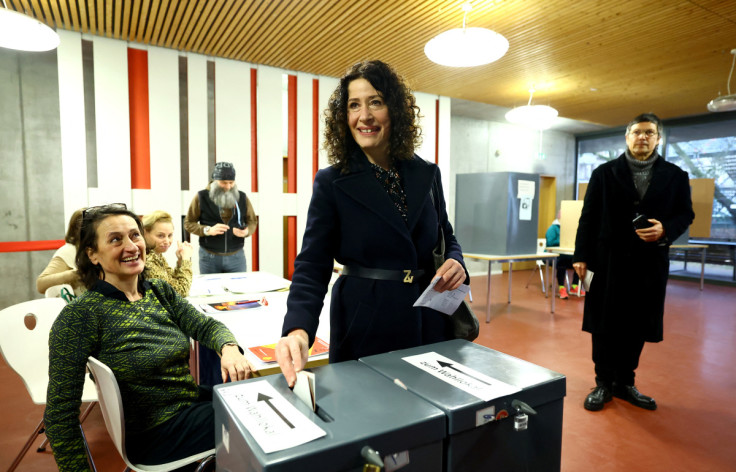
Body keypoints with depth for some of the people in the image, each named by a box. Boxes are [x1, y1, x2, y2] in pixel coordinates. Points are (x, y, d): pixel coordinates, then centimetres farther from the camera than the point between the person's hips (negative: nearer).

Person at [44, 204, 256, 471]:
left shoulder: (161, 292, 5)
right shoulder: (79, 316, -15)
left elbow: (205, 325, -3)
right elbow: (60, 414, -14)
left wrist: (229, 348, -24)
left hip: (197, 405, 6)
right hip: (154, 437, -6)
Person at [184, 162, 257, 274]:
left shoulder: (242, 198, 4)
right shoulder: (201, 197, -2)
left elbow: (252, 221, 12)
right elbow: (188, 223, 1)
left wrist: (247, 231, -11)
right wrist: (208, 230, -16)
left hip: (236, 256, 2)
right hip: (209, 257, -1)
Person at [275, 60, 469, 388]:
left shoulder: (426, 175, 4)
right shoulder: (332, 183, -6)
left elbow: (446, 237, 14)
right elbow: (312, 265, -10)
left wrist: (456, 262, -9)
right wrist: (298, 329, -27)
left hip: (430, 324, 4)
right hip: (364, 329, -3)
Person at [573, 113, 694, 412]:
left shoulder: (675, 175, 8)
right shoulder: (604, 173, 4)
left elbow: (685, 214, 9)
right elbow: (588, 217, 1)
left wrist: (666, 230, -13)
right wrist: (581, 255, -5)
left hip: (650, 264, 2)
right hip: (608, 261, -1)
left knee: (637, 327, 9)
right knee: (605, 326, 5)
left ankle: (625, 383, 26)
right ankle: (603, 384, 19)